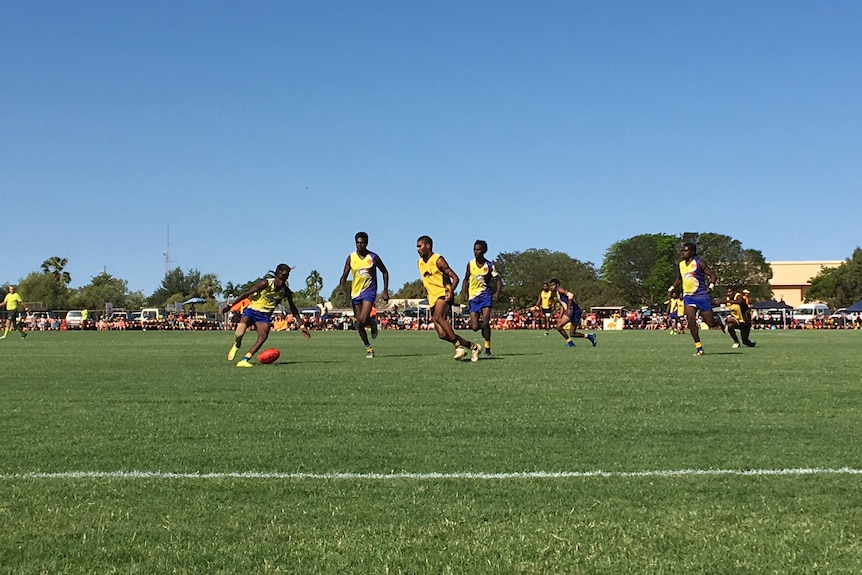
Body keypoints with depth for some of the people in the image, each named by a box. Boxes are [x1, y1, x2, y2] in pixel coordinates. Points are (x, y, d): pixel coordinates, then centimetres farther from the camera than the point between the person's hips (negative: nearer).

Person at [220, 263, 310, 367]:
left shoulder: (286, 291, -5)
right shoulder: (266, 283, -18)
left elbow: (293, 308, 10)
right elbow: (246, 293, -12)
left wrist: (301, 325, 11)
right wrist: (230, 305, -13)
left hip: (265, 315, 3)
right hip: (252, 310, -3)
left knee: (263, 336, -25)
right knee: (239, 333, -24)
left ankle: (244, 360, -24)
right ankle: (236, 346, 14)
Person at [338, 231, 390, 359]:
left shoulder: (373, 257, -5)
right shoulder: (351, 258, 1)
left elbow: (385, 272, 7)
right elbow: (345, 275, 1)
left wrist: (385, 291, 1)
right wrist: (341, 285, -21)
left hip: (369, 291, -3)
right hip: (355, 292, 3)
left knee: (363, 320, -22)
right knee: (359, 325, 5)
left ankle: (373, 322, 13)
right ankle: (368, 348, 20)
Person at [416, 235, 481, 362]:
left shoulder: (438, 260, -6)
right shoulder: (420, 263, 14)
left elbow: (455, 277, -9)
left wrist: (451, 291, -25)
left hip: (444, 295, -7)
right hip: (433, 299, 7)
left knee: (438, 317, -36)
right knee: (442, 334, -4)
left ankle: (458, 345, -32)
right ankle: (473, 346, 9)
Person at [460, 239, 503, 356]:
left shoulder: (489, 265, -3)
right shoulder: (470, 264, 3)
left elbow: (498, 280, 0)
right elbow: (466, 279, 16)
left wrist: (497, 293, -16)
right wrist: (464, 292, 4)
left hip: (486, 295, -2)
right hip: (473, 297, 2)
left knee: (485, 322, -17)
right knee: (475, 327, -7)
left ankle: (487, 348, -4)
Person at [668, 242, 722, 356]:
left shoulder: (699, 263, -6)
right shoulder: (681, 264, 11)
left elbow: (712, 275, -8)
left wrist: (710, 286, -24)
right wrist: (672, 288, 18)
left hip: (701, 295, -4)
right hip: (688, 296, 4)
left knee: (710, 323, -2)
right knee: (691, 320, -16)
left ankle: (717, 321, 37)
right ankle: (698, 347, -10)